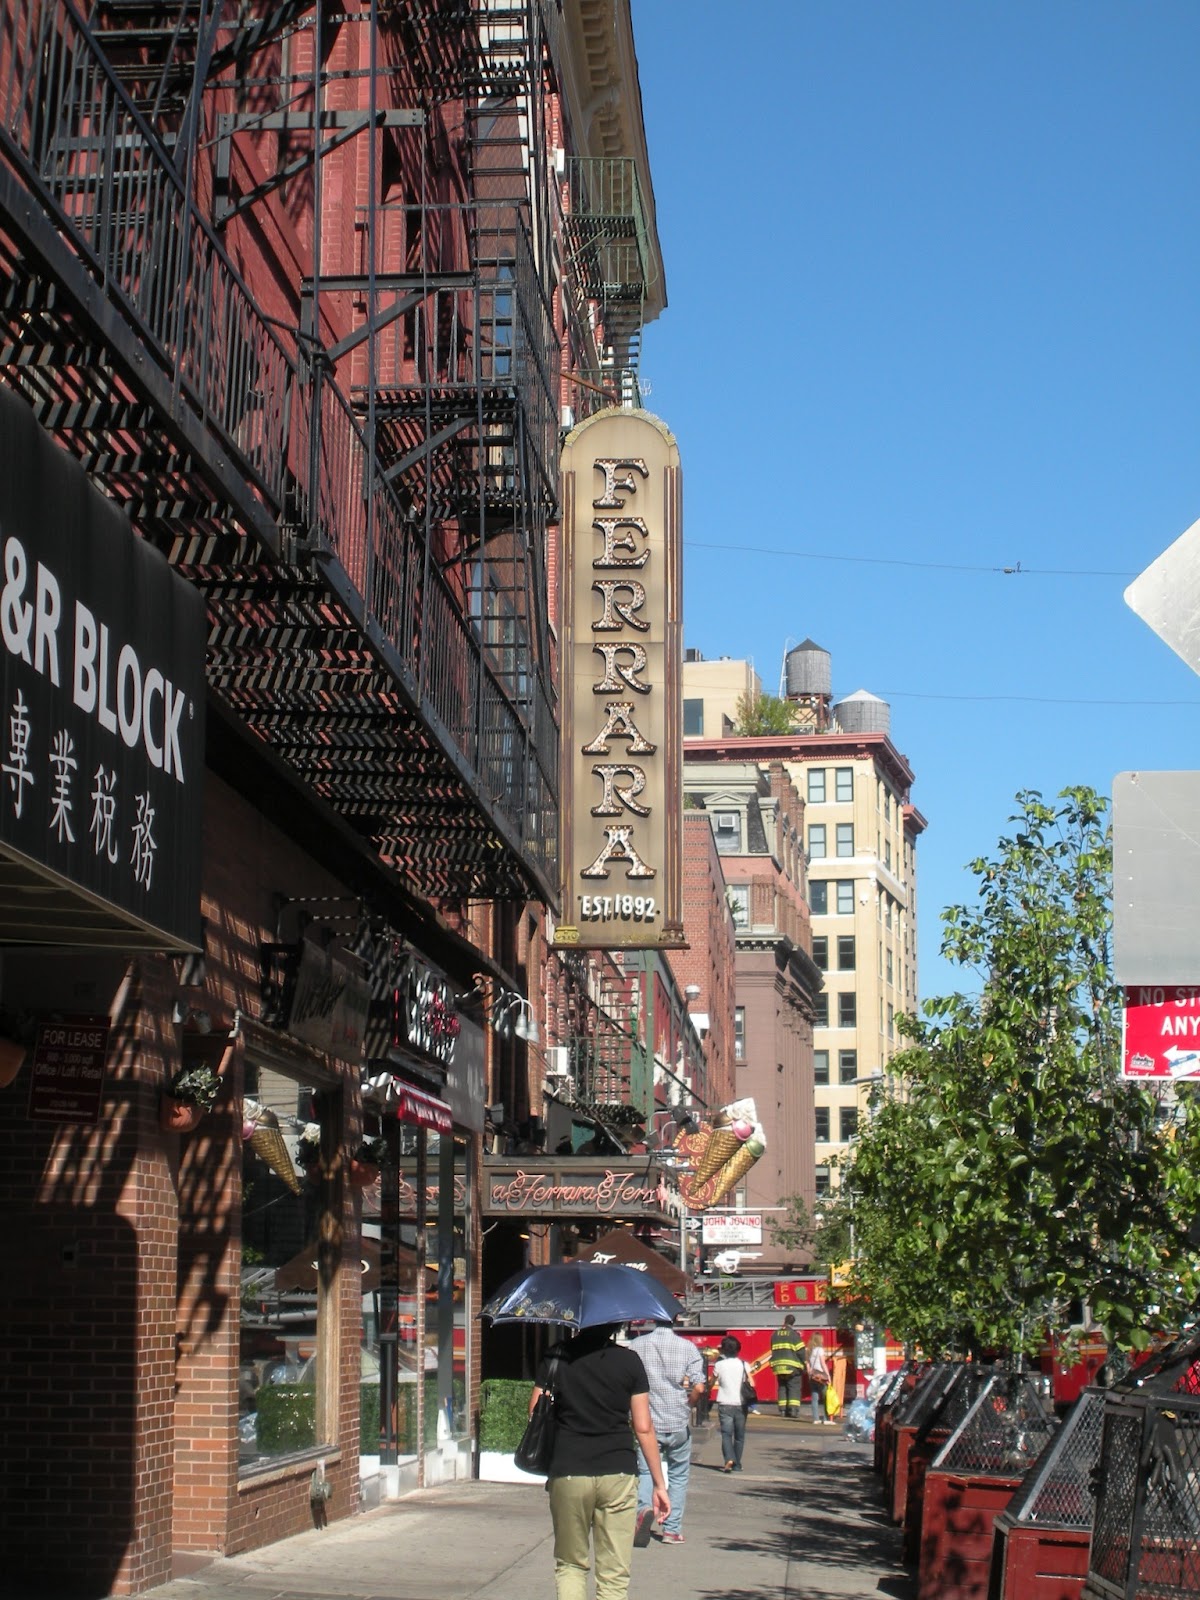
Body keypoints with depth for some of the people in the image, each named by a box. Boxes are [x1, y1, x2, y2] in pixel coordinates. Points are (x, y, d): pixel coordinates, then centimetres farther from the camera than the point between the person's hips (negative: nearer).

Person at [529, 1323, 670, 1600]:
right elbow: (644, 1428, 0)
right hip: (618, 1473, -1)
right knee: (614, 1576, 2)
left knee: (570, 1565, 15)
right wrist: (659, 1484, 5)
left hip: (567, 1473, 1)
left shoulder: (556, 1357, 1)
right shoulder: (629, 1361, 0)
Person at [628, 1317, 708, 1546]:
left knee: (646, 1471, 6)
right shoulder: (688, 1347, -5)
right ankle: (672, 1529, 15)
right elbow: (699, 1388, -13)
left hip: (648, 1422, 0)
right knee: (678, 1476, 15)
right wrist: (687, 1405, 6)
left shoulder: (638, 1345, -2)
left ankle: (644, 1507, -23)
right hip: (679, 1424, 0)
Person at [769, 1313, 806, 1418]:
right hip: (792, 1367, -5)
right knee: (794, 1388, -2)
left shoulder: (775, 1334, 10)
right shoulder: (794, 1334, -7)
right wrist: (804, 1365, 1)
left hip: (778, 1366, 5)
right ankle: (793, 1409, -12)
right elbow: (801, 1351, -8)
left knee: (782, 1388, 11)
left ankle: (782, 1410, 7)